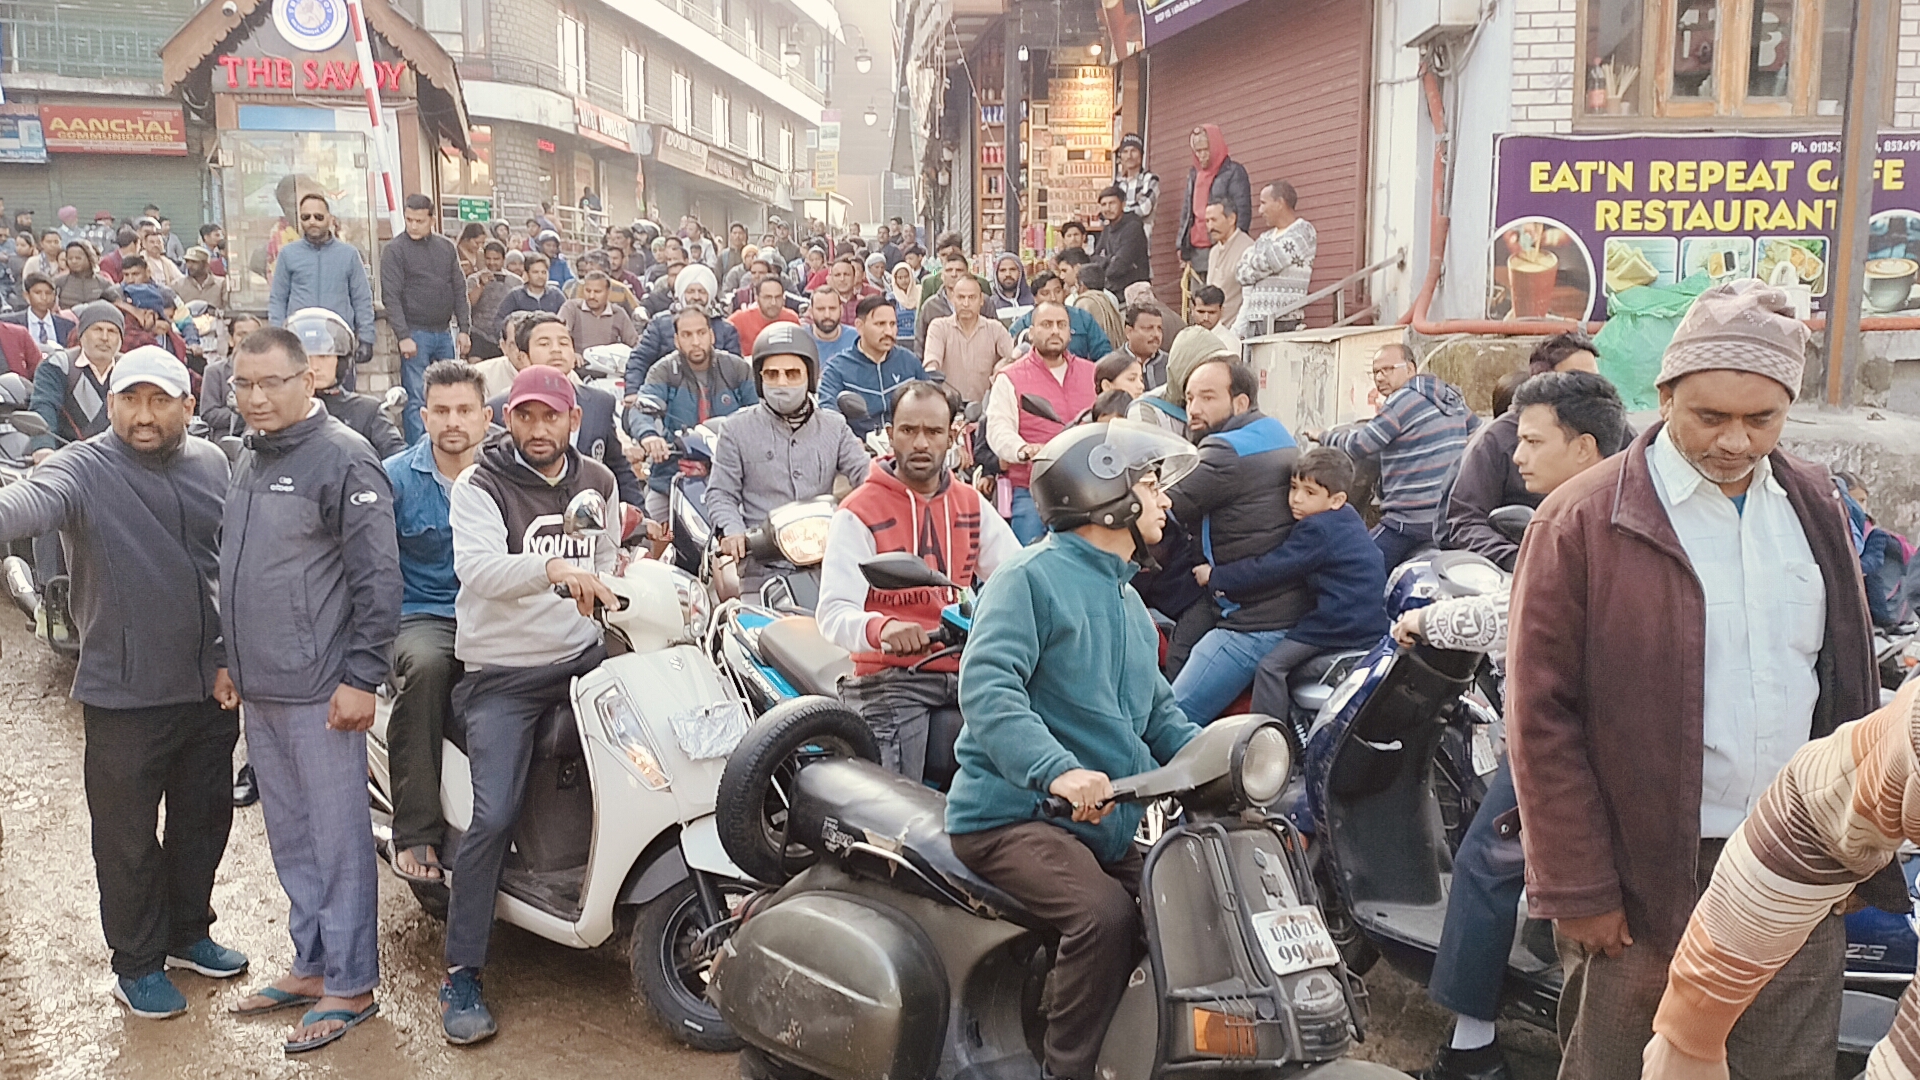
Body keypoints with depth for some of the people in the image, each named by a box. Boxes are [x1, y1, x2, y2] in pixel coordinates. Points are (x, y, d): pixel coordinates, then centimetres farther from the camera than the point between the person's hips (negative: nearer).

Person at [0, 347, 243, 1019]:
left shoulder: (210, 465, 5)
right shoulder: (86, 470, -11)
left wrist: (234, 657, 5)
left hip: (212, 687, 5)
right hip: (125, 696, -5)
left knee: (204, 819, 19)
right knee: (127, 836, 7)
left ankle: (188, 933, 40)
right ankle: (137, 964, 25)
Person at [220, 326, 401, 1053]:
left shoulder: (342, 459, -12)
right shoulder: (248, 460, 14)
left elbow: (377, 578, -16)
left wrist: (361, 677, -17)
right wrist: (231, 660, 20)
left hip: (320, 690, -8)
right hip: (259, 691, 8)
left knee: (338, 840, 0)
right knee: (291, 837, 16)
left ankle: (351, 983, 11)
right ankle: (313, 964, 29)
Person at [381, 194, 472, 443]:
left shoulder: (447, 247, 12)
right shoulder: (394, 250, -2)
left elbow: (460, 291, 13)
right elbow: (391, 297, -7)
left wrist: (464, 329, 4)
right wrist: (403, 336, -15)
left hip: (445, 332, 5)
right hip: (415, 333, -4)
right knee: (415, 399, -5)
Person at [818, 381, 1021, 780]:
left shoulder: (971, 504, 14)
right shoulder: (858, 513, -3)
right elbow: (833, 613, -14)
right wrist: (880, 628, -36)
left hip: (964, 670, 4)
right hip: (890, 679, -4)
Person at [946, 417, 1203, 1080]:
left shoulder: (1130, 604, 22)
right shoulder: (1031, 577, -8)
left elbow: (1158, 713, 24)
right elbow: (986, 686, -23)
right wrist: (1058, 770, -38)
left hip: (1105, 825, 9)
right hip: (1014, 813, -8)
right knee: (1105, 916, -30)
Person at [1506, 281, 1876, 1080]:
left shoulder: (1815, 506, 6)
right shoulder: (1582, 522, -12)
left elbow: (1849, 683, 14)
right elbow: (1541, 719, -12)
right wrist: (1577, 888, -11)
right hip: (1647, 885, -4)